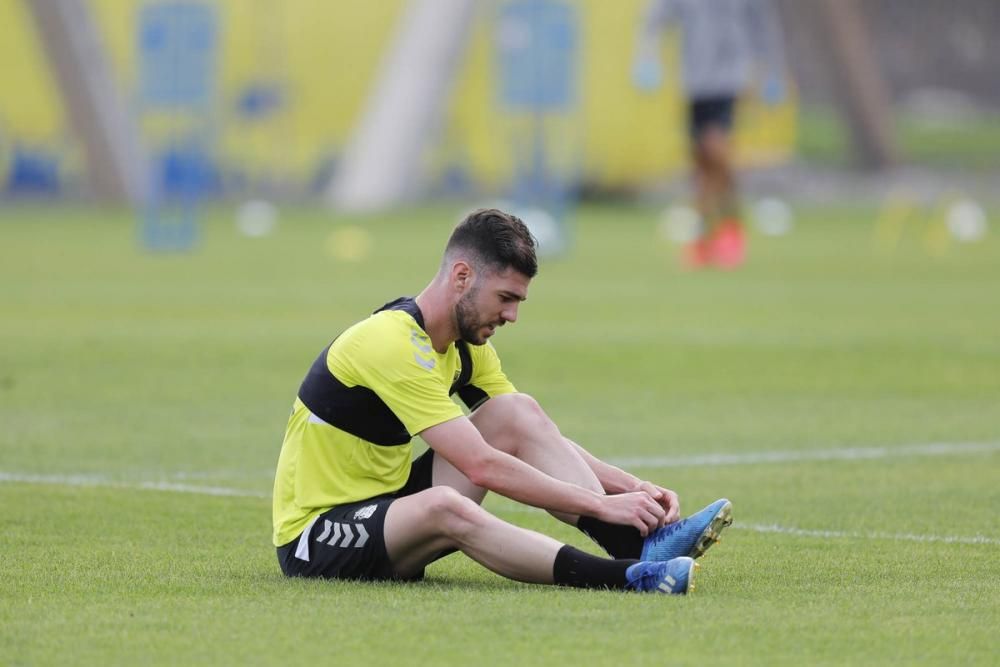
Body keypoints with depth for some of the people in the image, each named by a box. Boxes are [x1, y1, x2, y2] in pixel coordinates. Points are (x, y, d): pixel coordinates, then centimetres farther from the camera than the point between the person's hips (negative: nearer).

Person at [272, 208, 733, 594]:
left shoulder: (465, 344, 6)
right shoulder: (394, 344, -24)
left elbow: (538, 437, 11)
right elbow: (482, 466, -30)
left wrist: (632, 487, -5)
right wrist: (602, 505, -28)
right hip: (314, 539, -9)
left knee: (518, 413, -5)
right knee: (444, 506, -40)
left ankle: (639, 544, -19)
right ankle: (627, 577, -46)